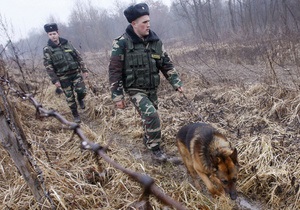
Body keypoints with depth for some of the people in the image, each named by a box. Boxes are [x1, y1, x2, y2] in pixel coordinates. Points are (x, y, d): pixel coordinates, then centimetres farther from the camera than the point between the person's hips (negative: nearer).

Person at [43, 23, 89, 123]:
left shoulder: (67, 43, 3)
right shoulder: (47, 49, -5)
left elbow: (79, 57, 7)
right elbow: (48, 66, -7)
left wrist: (84, 70, 3)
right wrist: (55, 80, -12)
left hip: (76, 73, 2)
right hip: (63, 77, -2)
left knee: (82, 91, -11)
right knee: (70, 97, 4)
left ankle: (80, 99, 25)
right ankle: (76, 116, 21)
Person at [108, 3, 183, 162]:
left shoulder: (155, 41, -1)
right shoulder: (122, 43, -16)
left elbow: (166, 64, 6)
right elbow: (114, 71, -13)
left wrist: (176, 83, -1)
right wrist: (117, 97, -13)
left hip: (152, 88, 5)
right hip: (135, 89, -5)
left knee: (149, 116, 18)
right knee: (151, 115, -21)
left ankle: (147, 139, 45)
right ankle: (155, 148, -3)